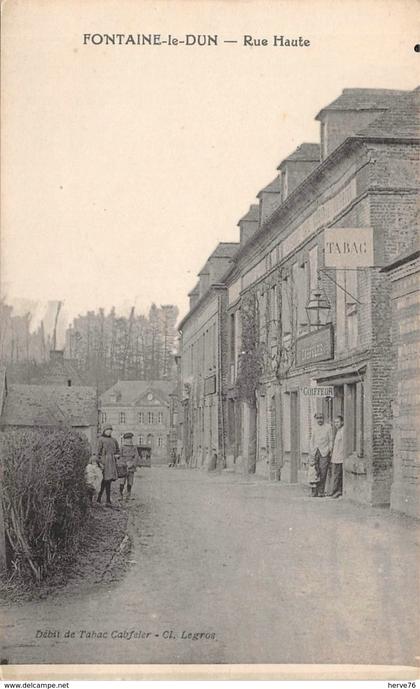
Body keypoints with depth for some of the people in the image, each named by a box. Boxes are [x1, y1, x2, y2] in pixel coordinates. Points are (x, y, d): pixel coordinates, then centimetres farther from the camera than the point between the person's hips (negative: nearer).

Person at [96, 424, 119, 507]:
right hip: (105, 460, -6)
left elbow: (117, 451, 26)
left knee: (105, 480, 12)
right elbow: (99, 451, -3)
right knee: (107, 479, -12)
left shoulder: (113, 440, 17)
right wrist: (100, 462, -11)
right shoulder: (101, 440, 1)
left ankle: (99, 496, 26)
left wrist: (117, 455, 4)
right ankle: (108, 501, -13)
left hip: (112, 461, 6)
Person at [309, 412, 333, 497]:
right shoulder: (314, 428, 14)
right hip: (315, 452, 3)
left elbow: (331, 440, 3)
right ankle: (315, 491, 1)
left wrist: (330, 451, -5)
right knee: (315, 473, -2)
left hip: (324, 452, -3)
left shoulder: (328, 427, 3)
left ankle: (321, 492, 0)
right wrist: (312, 452, 7)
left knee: (323, 473, -6)